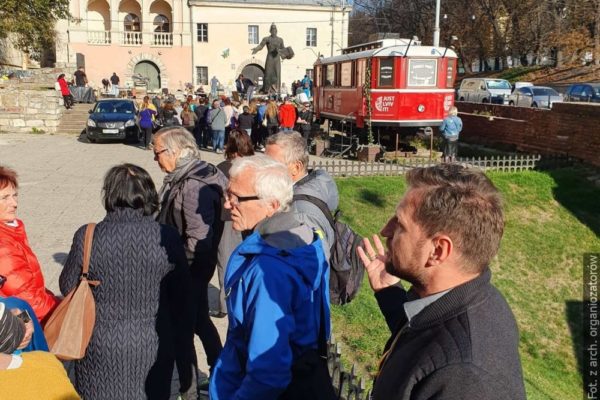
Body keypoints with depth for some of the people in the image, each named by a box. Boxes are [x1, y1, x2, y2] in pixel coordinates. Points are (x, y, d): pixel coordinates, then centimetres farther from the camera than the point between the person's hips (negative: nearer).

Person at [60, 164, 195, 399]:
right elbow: (183, 303, -6)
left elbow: (68, 287, 2)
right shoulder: (167, 238, -11)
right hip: (154, 349, 1)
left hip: (102, 349, 0)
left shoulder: (87, 237, -13)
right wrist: (184, 360, 5)